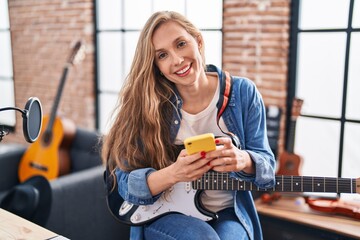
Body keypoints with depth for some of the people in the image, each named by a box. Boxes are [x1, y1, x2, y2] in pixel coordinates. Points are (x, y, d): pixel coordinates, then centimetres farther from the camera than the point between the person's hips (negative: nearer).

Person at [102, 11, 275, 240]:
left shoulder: (243, 93, -7)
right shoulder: (145, 102, -11)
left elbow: (266, 163, -5)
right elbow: (126, 182, -12)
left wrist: (242, 160, -28)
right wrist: (172, 174, -32)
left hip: (228, 212, 2)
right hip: (163, 215, -1)